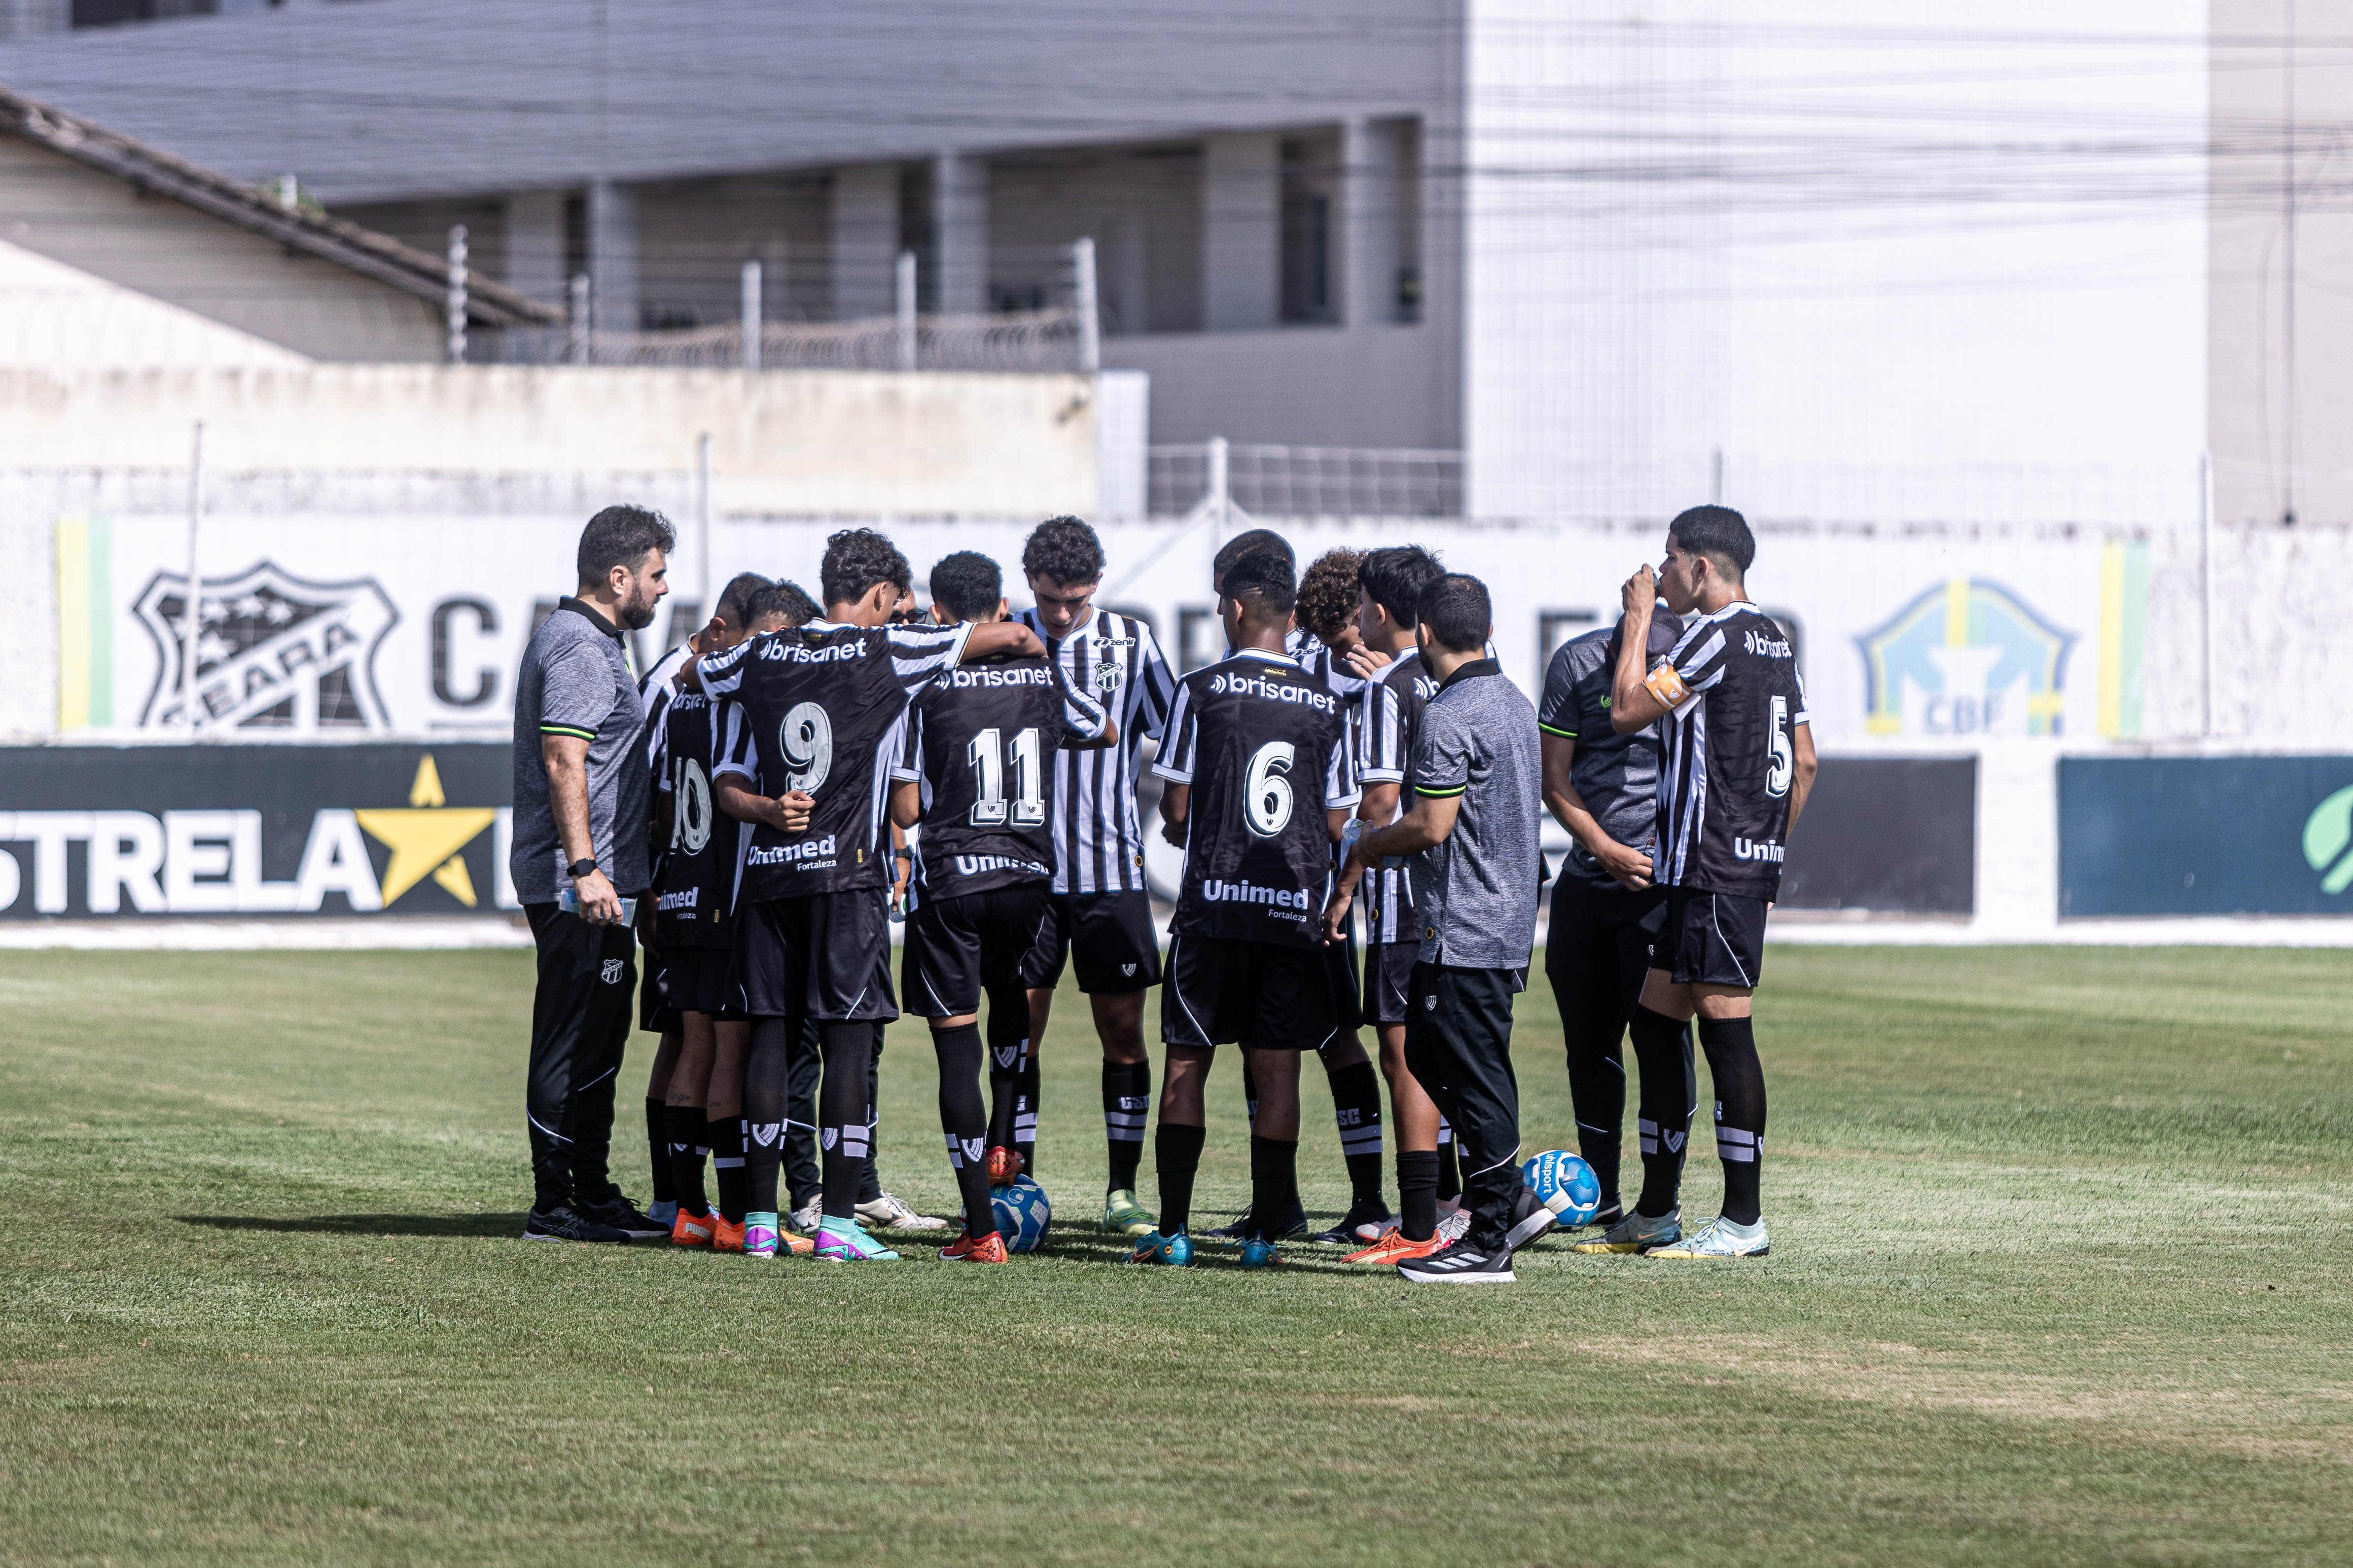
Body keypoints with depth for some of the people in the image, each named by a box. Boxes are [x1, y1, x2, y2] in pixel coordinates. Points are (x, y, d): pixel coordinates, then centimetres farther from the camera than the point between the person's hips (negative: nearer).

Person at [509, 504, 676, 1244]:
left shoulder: (581, 640, 20)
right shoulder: (580, 649, -14)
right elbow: (564, 762, -22)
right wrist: (585, 868, -26)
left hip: (594, 884, 11)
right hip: (579, 884, -11)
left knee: (596, 1043, 15)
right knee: (571, 1046, -7)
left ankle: (592, 1195, 21)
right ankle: (554, 1206, -5)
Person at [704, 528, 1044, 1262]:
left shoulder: (759, 659, 10)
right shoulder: (886, 652, -2)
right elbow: (1007, 635, 10)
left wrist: (767, 811, 10)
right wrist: (1037, 649, 32)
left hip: (768, 871, 5)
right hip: (847, 872, -4)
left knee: (769, 1036, 6)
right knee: (849, 1042, -2)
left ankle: (760, 1220, 7)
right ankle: (838, 1222, -5)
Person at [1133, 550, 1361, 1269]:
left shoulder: (1202, 690, -4)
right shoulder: (1325, 705, 4)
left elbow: (1175, 809, -2)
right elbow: (1337, 824, 8)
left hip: (1214, 904, -2)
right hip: (1296, 910, 2)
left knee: (1186, 1065, 5)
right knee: (1278, 1071, 5)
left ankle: (1173, 1230, 2)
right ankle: (1265, 1232, 4)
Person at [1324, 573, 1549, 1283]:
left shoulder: (1449, 716, -17)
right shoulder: (1515, 705, 13)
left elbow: (1432, 826, -20)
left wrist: (1367, 846, -2)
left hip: (1463, 928, -9)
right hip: (1509, 915, 10)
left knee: (1475, 1077, -4)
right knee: (1427, 1054, 19)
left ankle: (1488, 1243, 1)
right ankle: (1510, 1200, 20)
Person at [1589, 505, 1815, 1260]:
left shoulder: (1717, 636, -13)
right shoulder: (1775, 640, 16)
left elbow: (1627, 711, -12)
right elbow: (1804, 761, 20)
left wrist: (1640, 617, -3)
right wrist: (1770, 850, 24)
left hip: (1715, 875, -10)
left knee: (1726, 1031, -8)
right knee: (1654, 1025, 14)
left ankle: (1743, 1220, -6)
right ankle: (1655, 1214, 18)